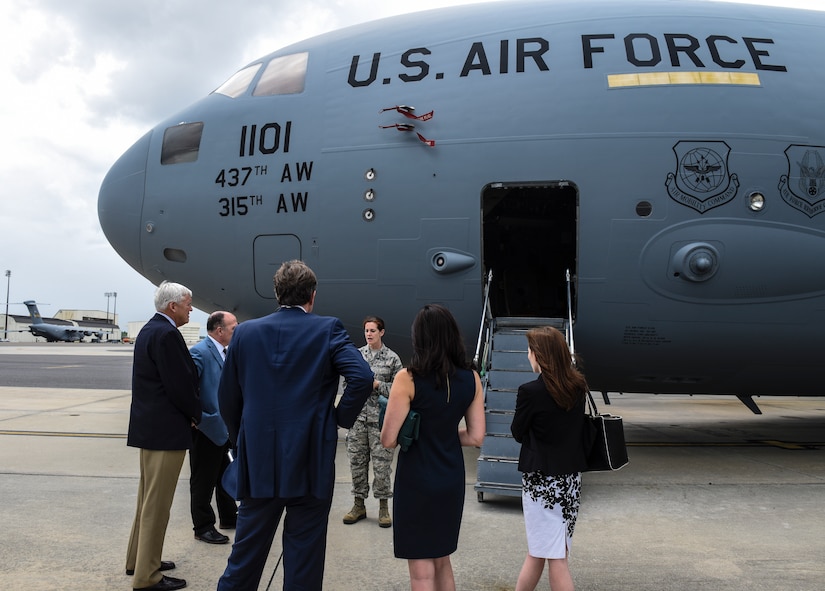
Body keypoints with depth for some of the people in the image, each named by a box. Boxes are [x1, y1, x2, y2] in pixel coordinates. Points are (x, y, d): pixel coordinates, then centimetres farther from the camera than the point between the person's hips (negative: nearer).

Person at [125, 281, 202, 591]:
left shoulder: (150, 329, 13)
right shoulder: (166, 334, -19)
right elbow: (180, 384, -21)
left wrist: (189, 411, 9)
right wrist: (196, 413, -5)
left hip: (149, 426, 11)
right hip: (166, 430, -11)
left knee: (148, 497, 20)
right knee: (157, 503, -2)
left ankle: (138, 559, 33)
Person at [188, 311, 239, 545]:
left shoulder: (225, 353, 10)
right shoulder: (200, 353, -19)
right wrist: (197, 418, -22)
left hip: (223, 429, 9)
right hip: (206, 430, -9)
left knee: (226, 477, 21)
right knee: (203, 481, 6)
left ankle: (229, 517, 36)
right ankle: (203, 527, 18)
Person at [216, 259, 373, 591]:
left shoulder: (245, 332, 3)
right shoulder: (328, 330, -6)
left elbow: (227, 397, 8)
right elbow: (362, 378, -19)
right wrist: (342, 419, -3)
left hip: (258, 463, 3)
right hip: (311, 464, -3)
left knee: (246, 553, 17)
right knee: (305, 560, 9)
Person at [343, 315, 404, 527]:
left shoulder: (392, 358, -1)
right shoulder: (356, 354, 8)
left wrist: (377, 384, -12)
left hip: (380, 417, -3)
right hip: (358, 416, 3)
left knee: (382, 462, -1)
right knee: (357, 460, 7)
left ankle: (384, 507, 11)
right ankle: (359, 505, 19)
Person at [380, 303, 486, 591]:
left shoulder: (408, 378, -17)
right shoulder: (471, 378, -3)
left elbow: (388, 440, -15)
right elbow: (476, 437, -1)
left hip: (416, 480, -5)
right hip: (452, 478, 5)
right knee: (442, 561, 24)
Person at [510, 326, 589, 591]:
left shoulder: (531, 391, -18)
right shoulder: (577, 386, 0)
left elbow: (517, 432, -6)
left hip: (541, 480, -6)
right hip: (571, 478, 7)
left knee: (555, 557, 3)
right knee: (537, 551, 17)